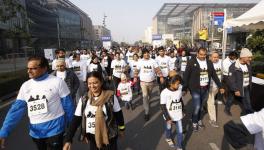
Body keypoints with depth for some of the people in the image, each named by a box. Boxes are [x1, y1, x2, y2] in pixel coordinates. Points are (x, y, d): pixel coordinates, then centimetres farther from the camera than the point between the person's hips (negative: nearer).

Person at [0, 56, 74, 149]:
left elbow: (68, 105, -8)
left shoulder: (57, 82, -13)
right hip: (36, 132, 6)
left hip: (54, 130, -5)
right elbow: (16, 110, 1)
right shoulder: (25, 86, 1)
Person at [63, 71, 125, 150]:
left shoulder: (111, 96, -14)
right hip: (92, 137, 3)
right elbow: (76, 120, -5)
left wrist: (121, 129, 8)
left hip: (109, 136, -2)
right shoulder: (84, 99, -7)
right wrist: (68, 139, -12)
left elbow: (118, 114, -3)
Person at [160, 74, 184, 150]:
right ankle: (168, 138, 54)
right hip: (169, 116, -3)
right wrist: (168, 118, -18)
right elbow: (163, 107, -19)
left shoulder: (179, 89, -11)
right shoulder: (164, 92, -26)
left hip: (178, 115, 3)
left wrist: (182, 111, 15)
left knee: (180, 131, 8)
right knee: (168, 128, 23)